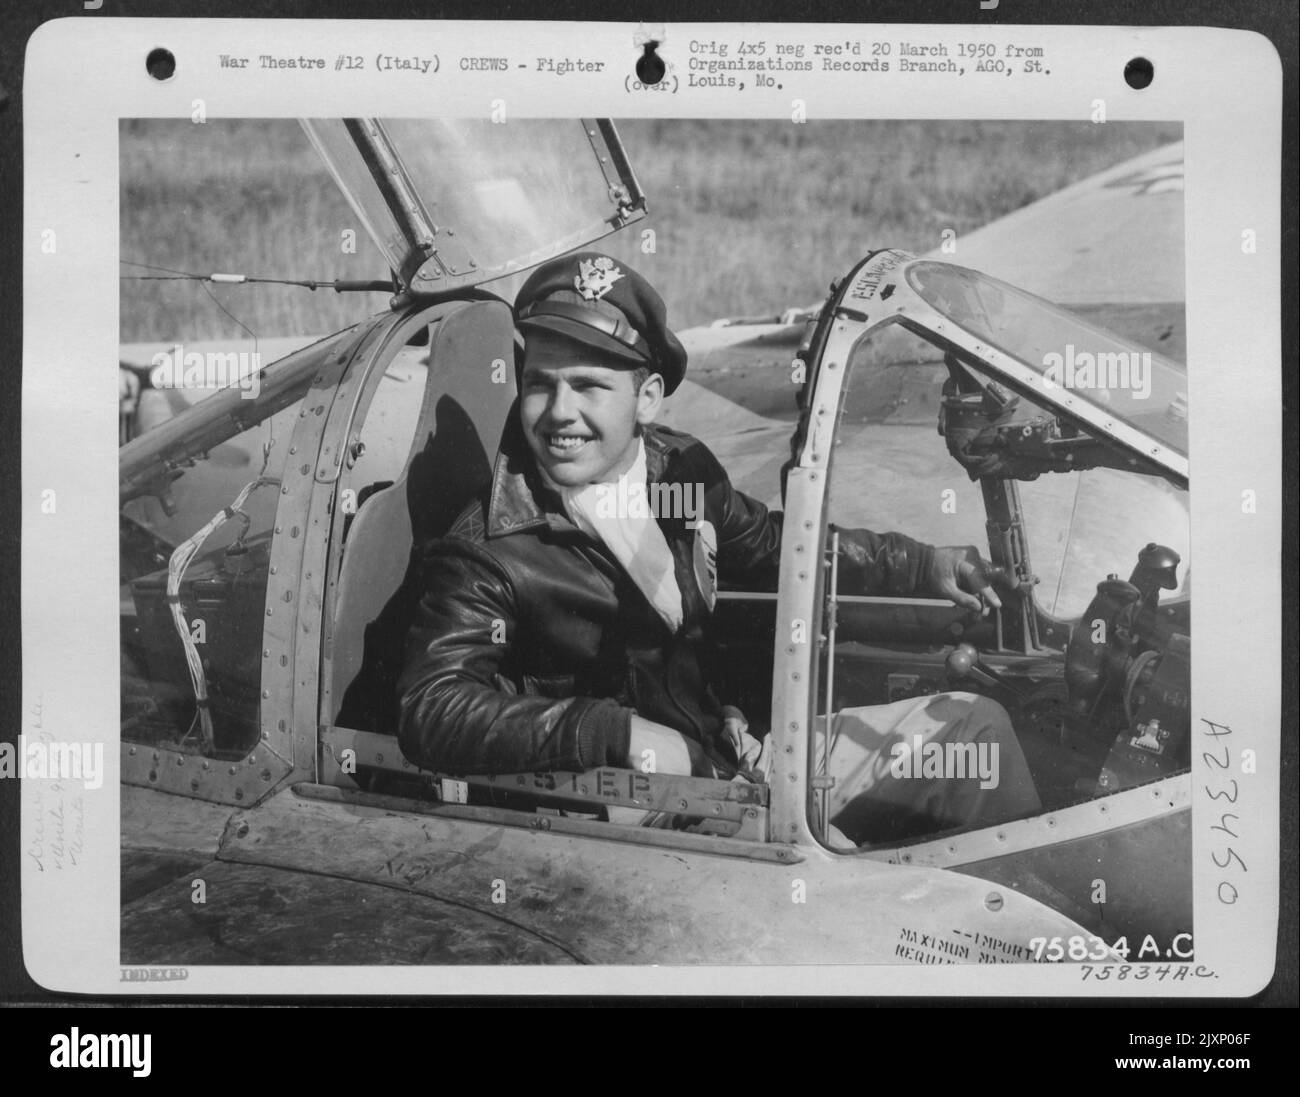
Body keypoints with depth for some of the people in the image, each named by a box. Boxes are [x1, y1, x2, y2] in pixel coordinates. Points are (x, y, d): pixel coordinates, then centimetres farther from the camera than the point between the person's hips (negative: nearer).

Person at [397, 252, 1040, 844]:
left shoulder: (683, 469, 1)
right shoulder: (486, 554, -17)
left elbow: (773, 546, 21)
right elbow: (431, 709, -27)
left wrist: (926, 566, 20)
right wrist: (617, 734, -35)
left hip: (735, 756, 7)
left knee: (974, 727, 11)